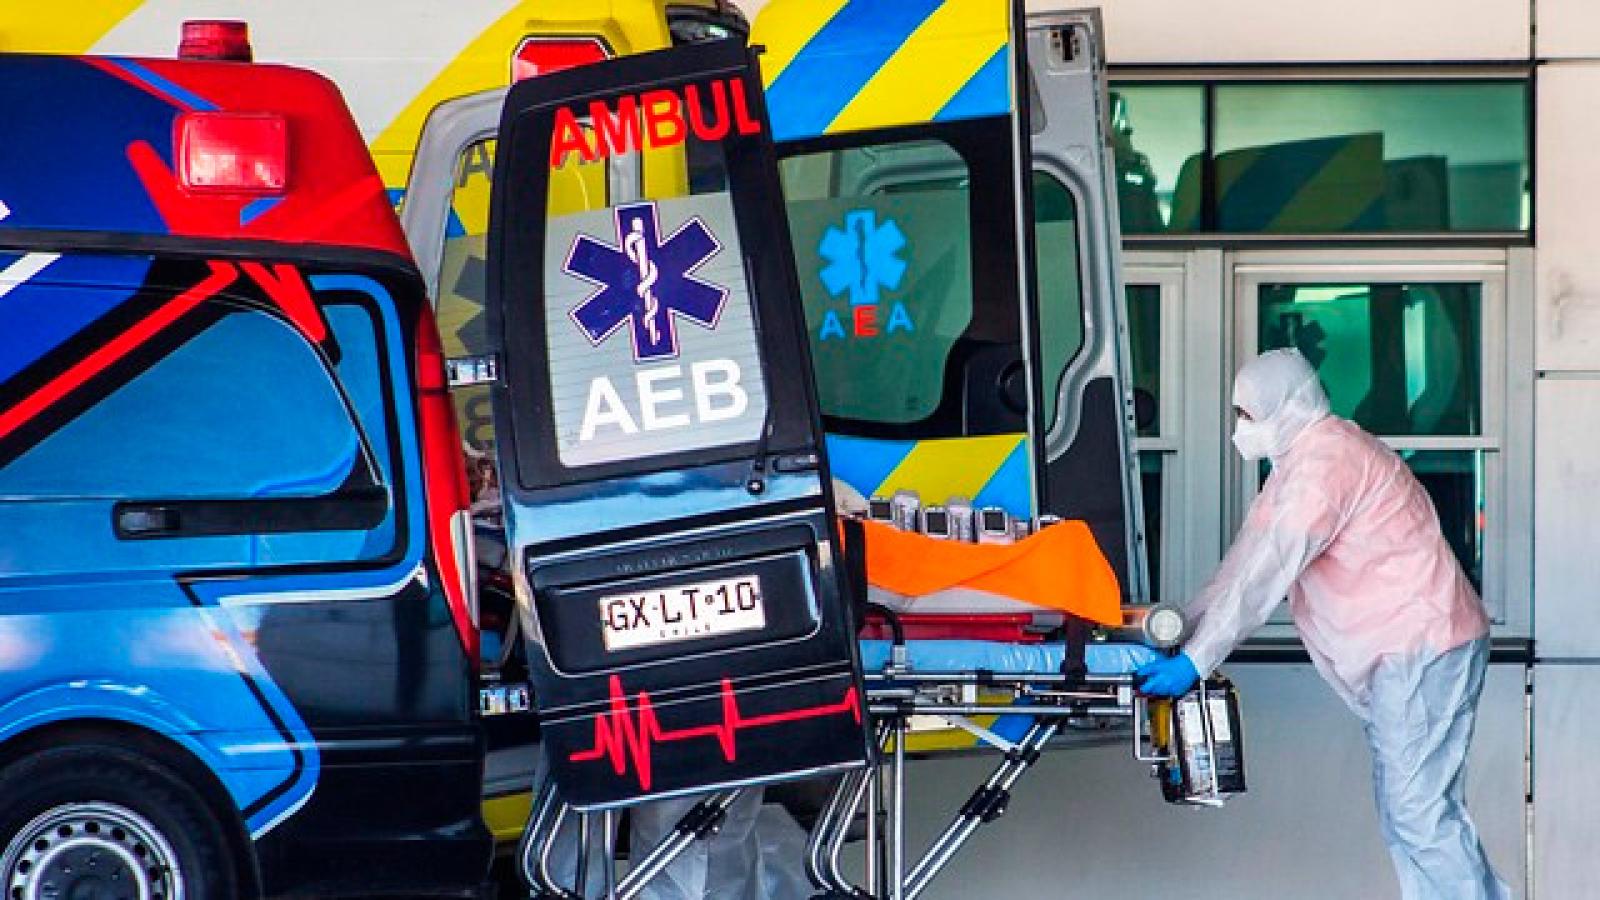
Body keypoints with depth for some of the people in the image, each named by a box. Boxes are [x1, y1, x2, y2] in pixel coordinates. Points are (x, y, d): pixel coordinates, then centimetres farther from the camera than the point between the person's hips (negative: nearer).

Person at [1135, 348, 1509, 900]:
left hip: (1424, 650, -11)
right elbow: (1248, 556, 15)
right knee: (1407, 808, 12)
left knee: (1420, 812, -11)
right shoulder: (1299, 456, 15)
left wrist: (1194, 662, -21)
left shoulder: (1324, 460, -18)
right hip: (1399, 652, 11)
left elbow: (1266, 575, -22)